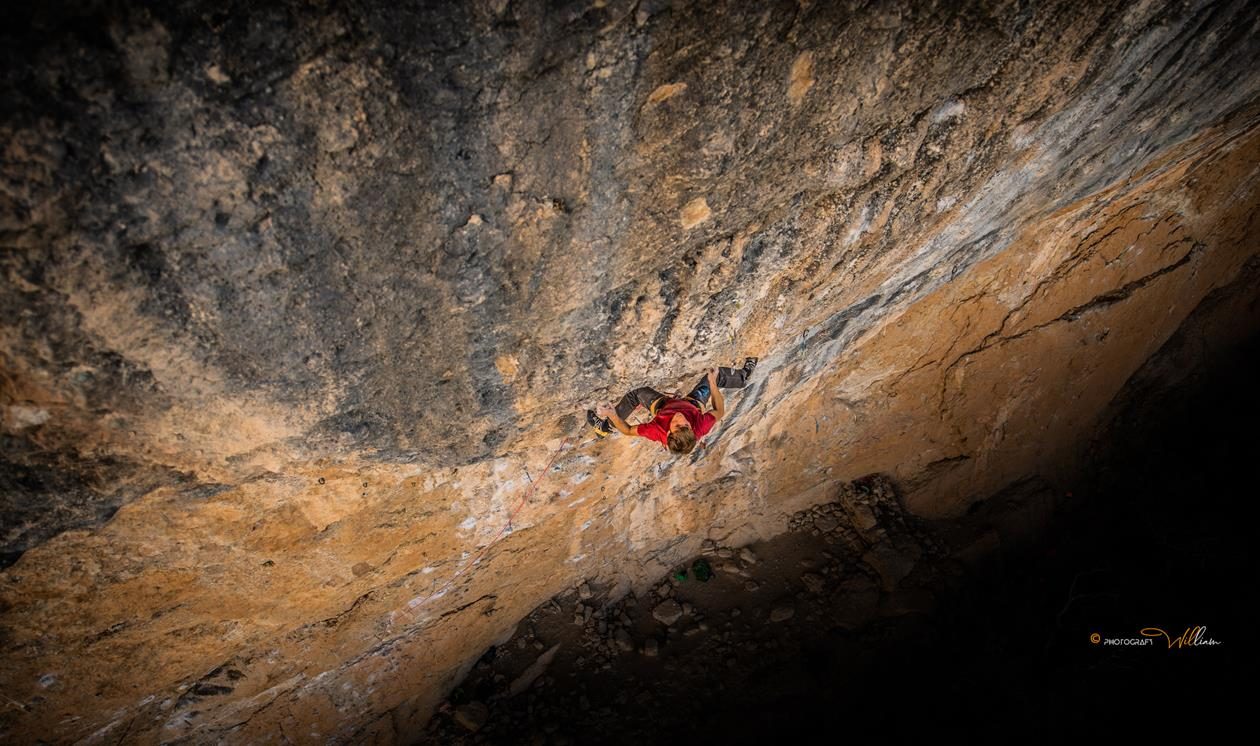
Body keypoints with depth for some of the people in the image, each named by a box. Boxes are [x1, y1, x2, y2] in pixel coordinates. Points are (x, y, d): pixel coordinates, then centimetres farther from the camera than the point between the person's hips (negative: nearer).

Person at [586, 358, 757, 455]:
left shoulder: (658, 432, -47)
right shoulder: (700, 428, -45)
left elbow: (628, 430, -31)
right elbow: (720, 411, -26)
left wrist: (612, 414, -41)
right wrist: (713, 383, -24)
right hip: (693, 403, 1)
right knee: (717, 374, 8)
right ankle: (742, 376, 42)